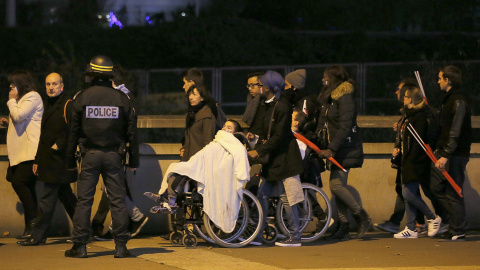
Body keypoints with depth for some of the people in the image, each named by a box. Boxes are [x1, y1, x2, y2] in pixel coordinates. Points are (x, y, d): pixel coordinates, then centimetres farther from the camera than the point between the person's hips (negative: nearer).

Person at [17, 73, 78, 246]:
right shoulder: (49, 105, 18)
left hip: (59, 159, -9)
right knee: (65, 195, 14)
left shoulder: (67, 105, -10)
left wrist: (60, 145, -17)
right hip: (48, 160, 9)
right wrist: (38, 159, 21)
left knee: (46, 198, -8)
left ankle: (38, 236, -6)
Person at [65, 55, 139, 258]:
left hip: (90, 156, -1)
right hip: (114, 156, 1)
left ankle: (80, 245, 0)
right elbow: (131, 132, 4)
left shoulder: (82, 98, -2)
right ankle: (120, 245, 1)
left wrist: (70, 160, 8)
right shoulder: (121, 99, 1)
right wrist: (133, 160, 11)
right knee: (118, 201, 3)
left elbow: (73, 131, 1)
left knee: (84, 201, 2)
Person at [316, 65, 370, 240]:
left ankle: (362, 217, -4)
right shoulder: (328, 98, 18)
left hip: (346, 148, -9)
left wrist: (331, 149, -24)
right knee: (337, 186, 5)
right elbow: (322, 125, 21)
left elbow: (345, 127, -20)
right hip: (334, 149, 9)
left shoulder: (345, 98, -12)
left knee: (336, 185, -16)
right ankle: (343, 226, 7)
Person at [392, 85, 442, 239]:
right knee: (408, 194, 7)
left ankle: (433, 218, 1)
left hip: (416, 163, -10)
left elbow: (418, 141, -19)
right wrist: (398, 148, 6)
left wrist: (411, 160, -20)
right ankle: (411, 229, 10)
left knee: (408, 194, -12)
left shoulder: (420, 116, -14)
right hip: (408, 163, 10)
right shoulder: (408, 115, 16)